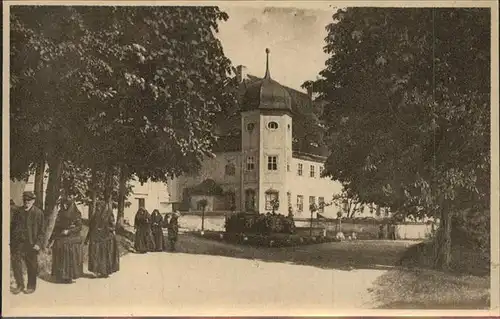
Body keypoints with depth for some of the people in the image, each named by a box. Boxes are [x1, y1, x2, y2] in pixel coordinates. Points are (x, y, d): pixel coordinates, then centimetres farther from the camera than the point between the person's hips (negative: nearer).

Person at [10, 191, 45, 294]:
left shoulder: (38, 213, -2)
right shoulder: (17, 212, 9)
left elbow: (41, 230, -3)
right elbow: (12, 227, 12)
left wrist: (38, 243, -10)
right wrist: (11, 242, 6)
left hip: (31, 244, -3)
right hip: (18, 242, 3)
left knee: (32, 266, 6)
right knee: (15, 263, -4)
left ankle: (31, 286, 19)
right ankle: (20, 285, 10)